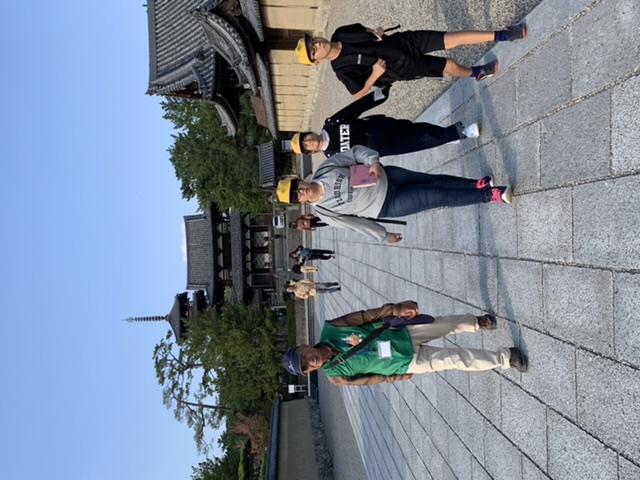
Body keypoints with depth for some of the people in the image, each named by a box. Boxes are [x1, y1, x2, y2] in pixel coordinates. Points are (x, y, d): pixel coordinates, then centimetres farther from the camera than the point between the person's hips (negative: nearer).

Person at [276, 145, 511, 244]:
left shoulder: (324, 169, -10)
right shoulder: (324, 212, -11)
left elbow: (355, 152, -5)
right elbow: (356, 223, -4)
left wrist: (373, 161, -24)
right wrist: (384, 237, 4)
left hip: (386, 177, 3)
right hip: (387, 206, -3)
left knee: (434, 180, 0)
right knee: (440, 197, -8)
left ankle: (475, 184, 24)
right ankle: (490, 194, 3)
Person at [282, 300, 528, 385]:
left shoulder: (330, 330, -15)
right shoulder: (335, 376, -14)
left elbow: (368, 315, -15)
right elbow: (367, 379, -4)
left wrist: (395, 309, -25)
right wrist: (397, 378, 0)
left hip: (402, 333, 3)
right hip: (408, 362, -2)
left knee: (446, 324, 4)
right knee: (454, 359, -7)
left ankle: (476, 322, 34)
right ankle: (504, 358, 8)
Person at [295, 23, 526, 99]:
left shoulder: (340, 34, -6)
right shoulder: (342, 69, -19)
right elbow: (359, 94, -13)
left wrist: (375, 31, -9)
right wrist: (375, 74, -24)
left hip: (404, 41, 4)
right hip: (404, 68, -4)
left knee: (452, 38, -8)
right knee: (448, 65, -2)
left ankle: (500, 35, 5)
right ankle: (475, 73, 31)